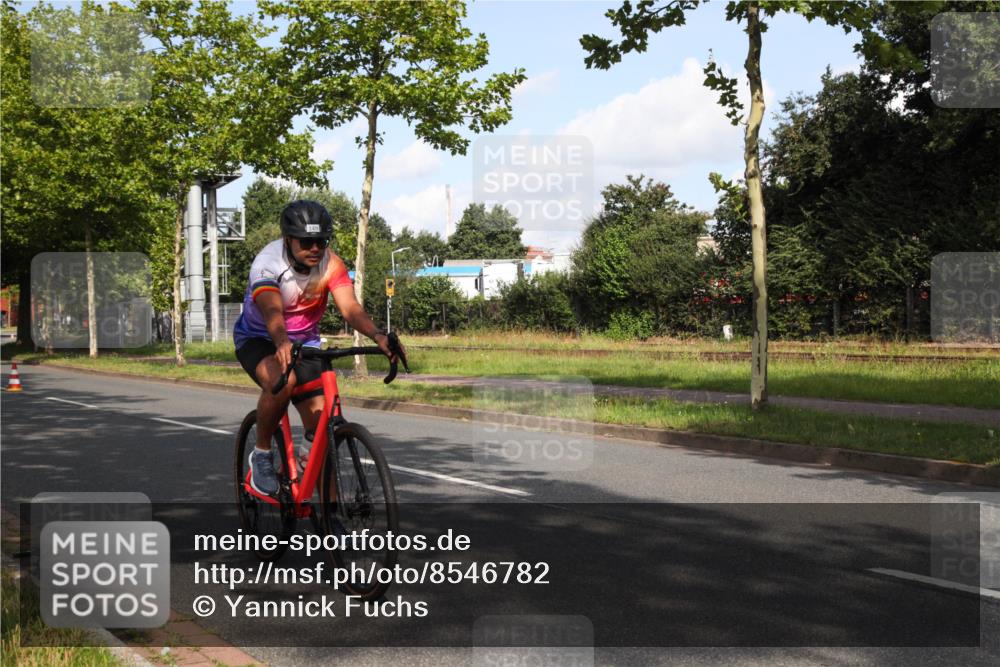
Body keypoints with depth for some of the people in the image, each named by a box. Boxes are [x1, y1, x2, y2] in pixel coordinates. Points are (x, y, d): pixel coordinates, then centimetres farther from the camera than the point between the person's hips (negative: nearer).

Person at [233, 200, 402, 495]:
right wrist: (282, 343, -67)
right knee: (282, 381, -37)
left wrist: (377, 335, -51)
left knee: (321, 426, -7)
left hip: (304, 342, 4)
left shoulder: (330, 264, -17)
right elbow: (272, 311, -46)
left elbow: (350, 307, -31)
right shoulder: (267, 263, -28)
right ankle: (261, 454, -12)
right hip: (257, 339, -4)